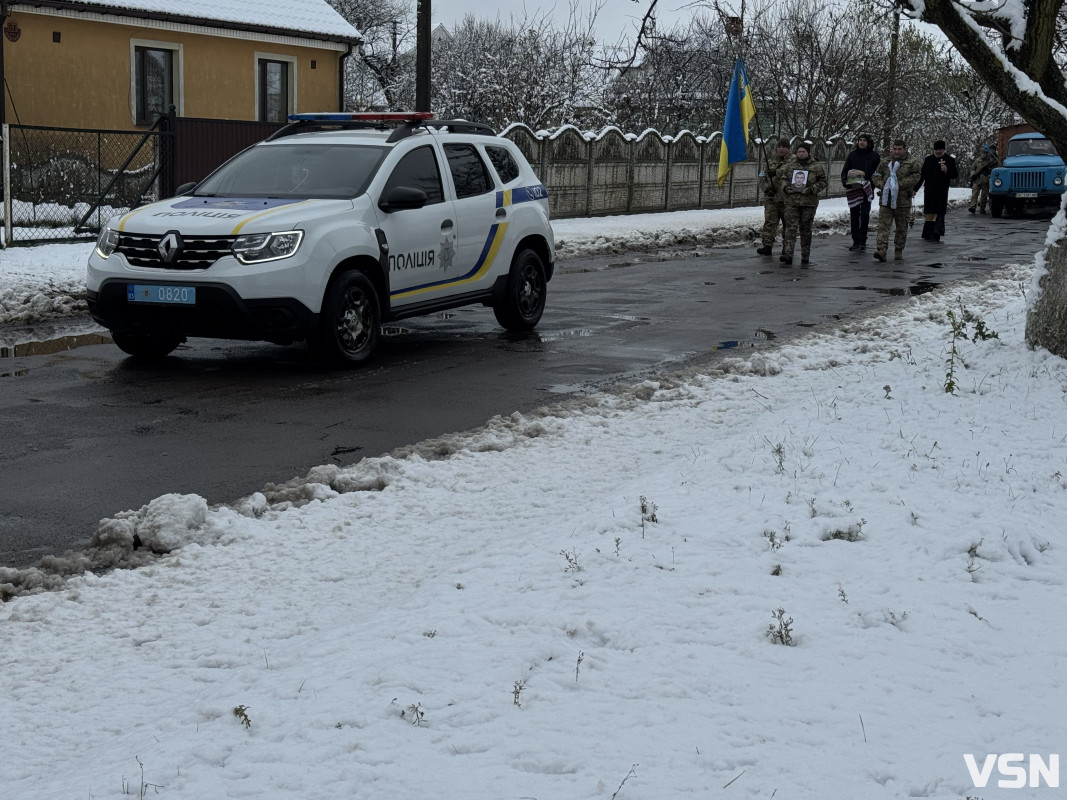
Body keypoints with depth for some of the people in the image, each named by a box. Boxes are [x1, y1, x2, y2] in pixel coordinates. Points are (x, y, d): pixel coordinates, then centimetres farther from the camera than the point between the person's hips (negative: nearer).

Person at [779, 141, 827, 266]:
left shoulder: (816, 167, 2)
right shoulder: (789, 165, 7)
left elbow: (822, 182, 4)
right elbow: (782, 178, 17)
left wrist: (812, 189, -12)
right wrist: (785, 187, -3)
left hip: (809, 203, 0)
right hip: (791, 201, 1)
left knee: (805, 229, 7)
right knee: (790, 227, -10)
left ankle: (805, 256, 17)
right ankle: (787, 254, -18)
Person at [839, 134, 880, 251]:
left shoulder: (874, 156, 3)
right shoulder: (852, 155, 9)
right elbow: (844, 170, 8)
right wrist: (844, 181, -12)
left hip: (866, 189, -3)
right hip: (853, 190, 3)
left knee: (864, 215, -7)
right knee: (854, 215, 6)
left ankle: (862, 241, -3)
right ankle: (856, 241, 11)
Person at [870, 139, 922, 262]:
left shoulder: (912, 162, 2)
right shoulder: (885, 162, 12)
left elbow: (915, 177, -9)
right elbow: (876, 176, 13)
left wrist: (900, 184, -17)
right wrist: (882, 185, -7)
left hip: (903, 201, -2)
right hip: (886, 199, 2)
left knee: (902, 227, 8)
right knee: (883, 225, -10)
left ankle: (899, 250, 20)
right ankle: (881, 250, -17)